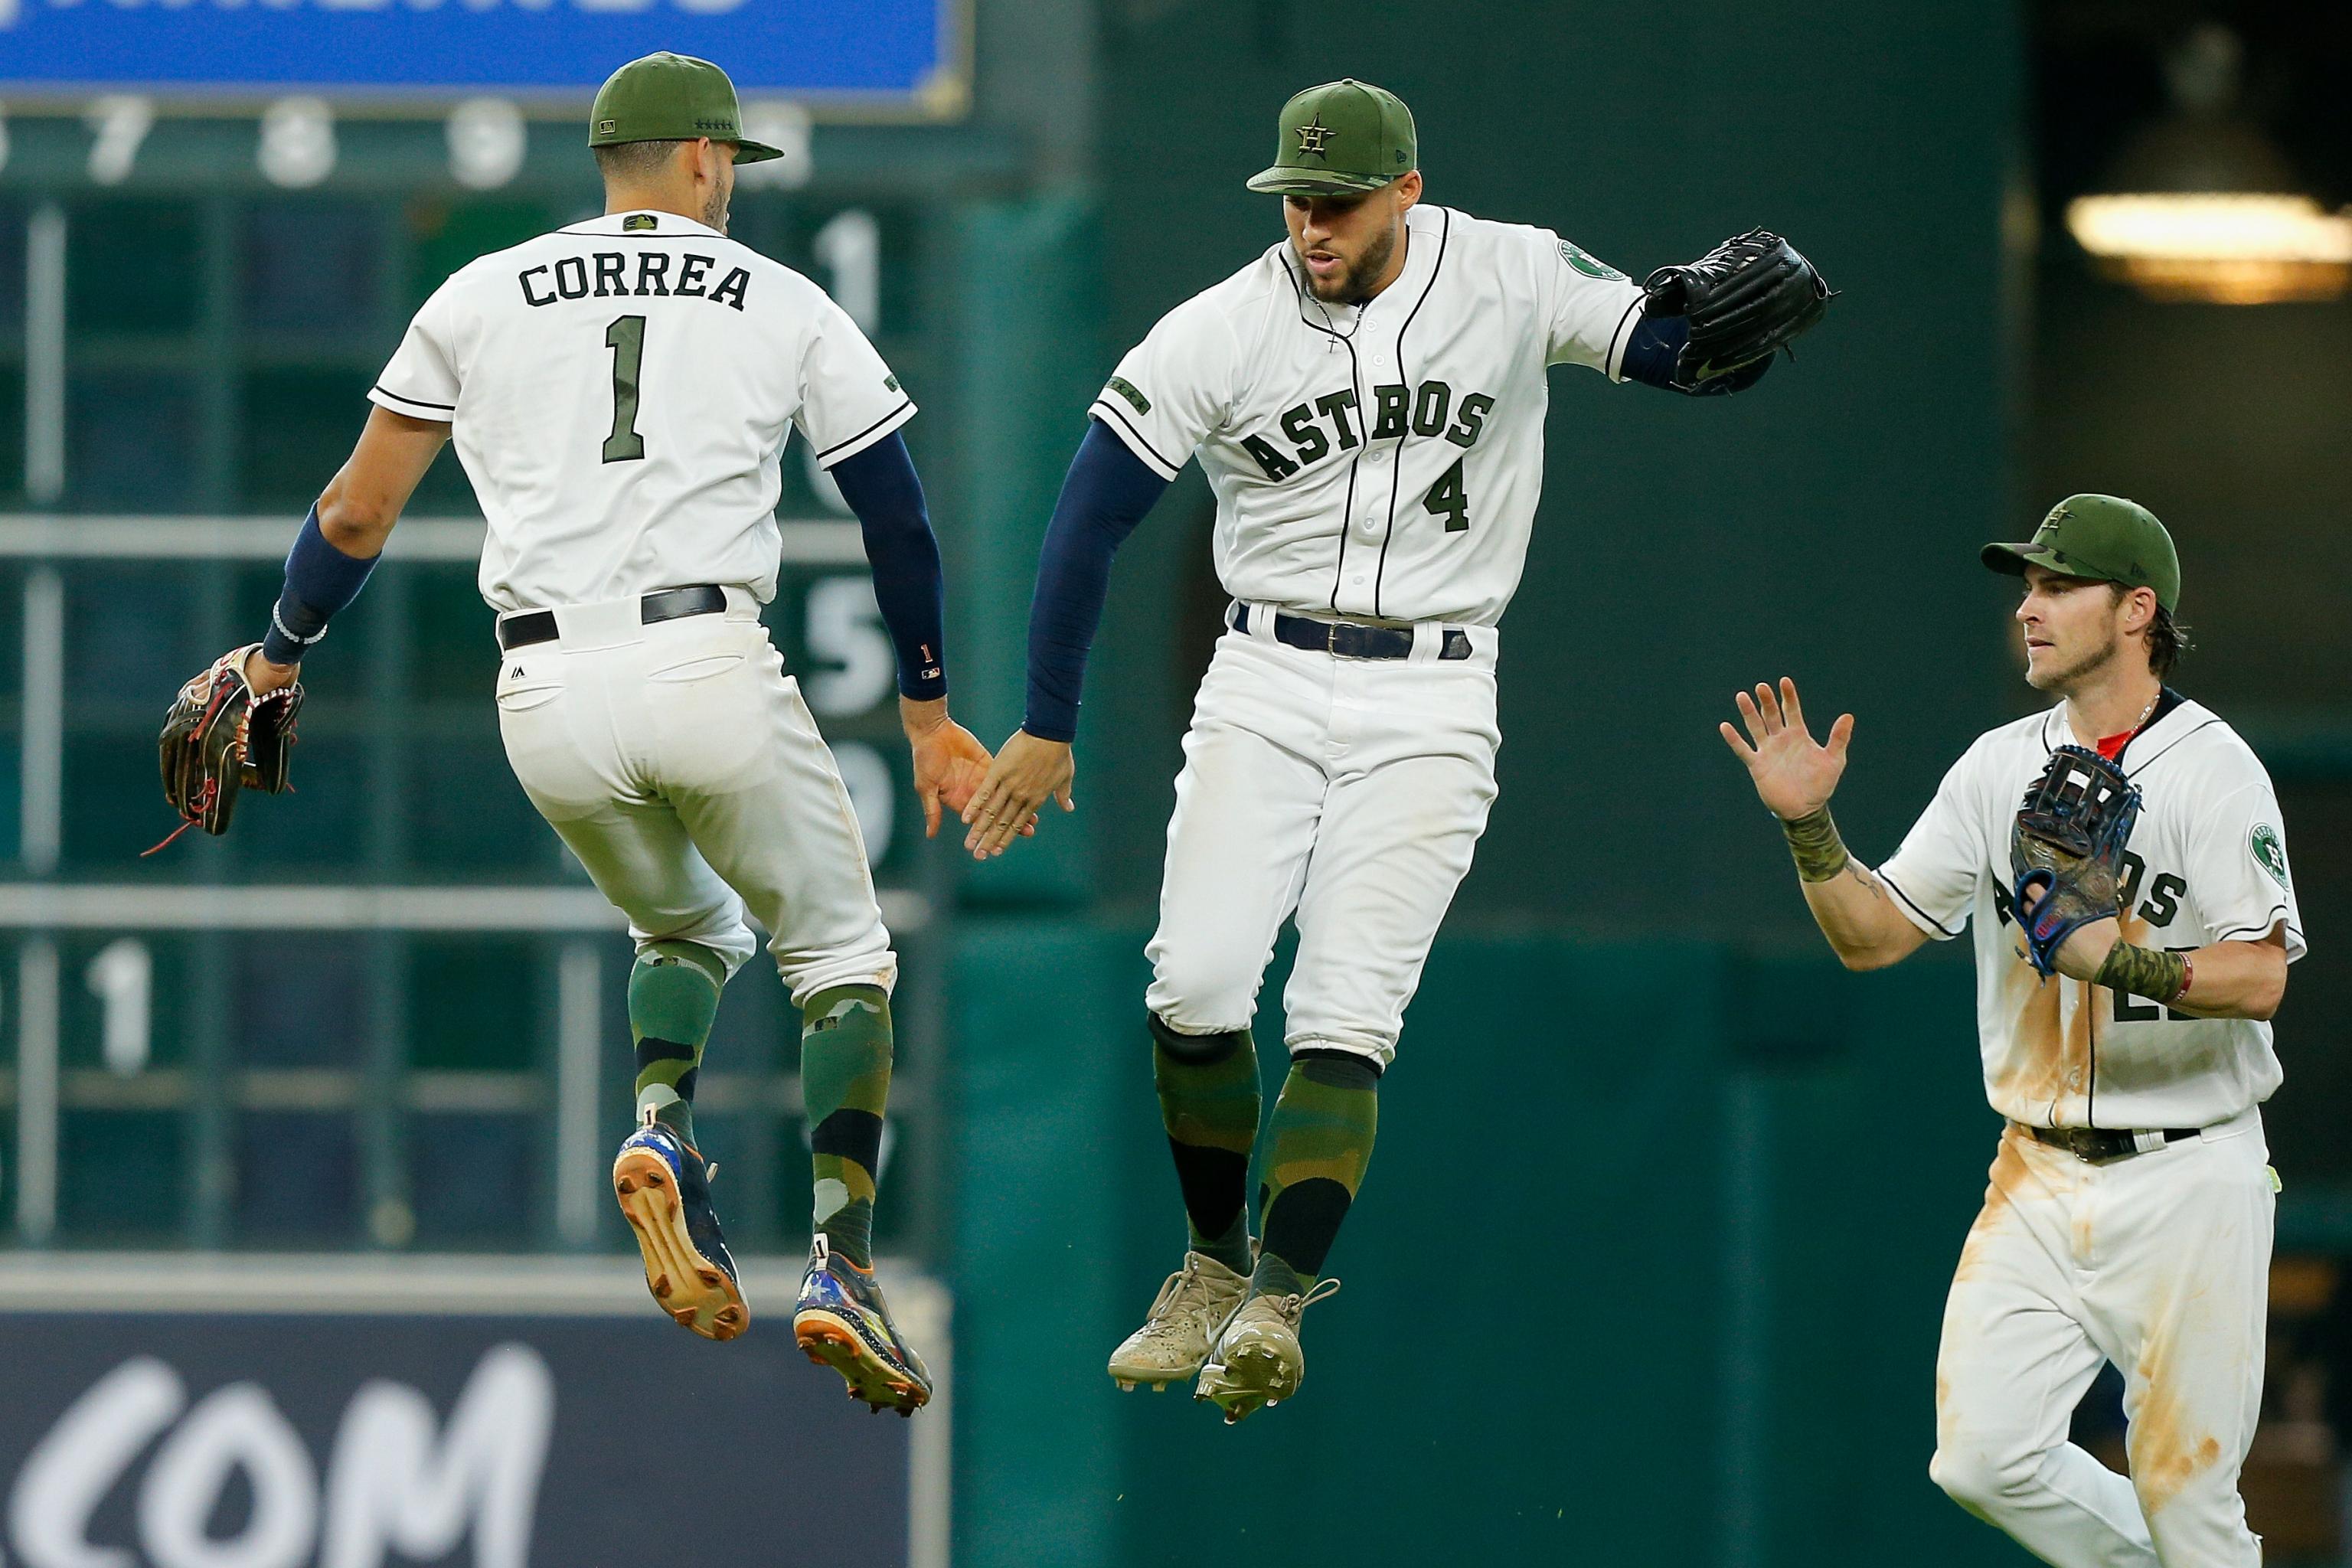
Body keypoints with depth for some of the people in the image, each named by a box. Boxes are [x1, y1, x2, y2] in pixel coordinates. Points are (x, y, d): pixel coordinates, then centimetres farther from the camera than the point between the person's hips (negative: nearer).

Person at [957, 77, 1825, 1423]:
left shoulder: (1515, 284, -5)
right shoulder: (1217, 336, -4)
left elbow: (1691, 357, -3)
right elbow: (1092, 519, 1)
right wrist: (1047, 728, 2)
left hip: (1430, 705, -1)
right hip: (1267, 687, 1)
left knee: (1347, 1012, -13)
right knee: (1198, 984, -12)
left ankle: (1278, 1305, -15)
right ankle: (1217, 1262, 9)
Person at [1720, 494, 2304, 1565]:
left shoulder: (2213, 770, -7)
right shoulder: (1999, 766, 9)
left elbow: (2260, 977, -16)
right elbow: (1872, 935, 11)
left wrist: (2116, 959, -29)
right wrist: (1807, 827, -4)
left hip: (2185, 1181, -5)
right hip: (2039, 1179, 5)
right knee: (1985, 1458, -7)